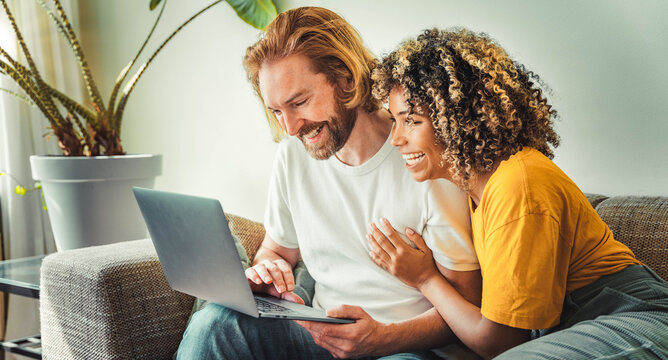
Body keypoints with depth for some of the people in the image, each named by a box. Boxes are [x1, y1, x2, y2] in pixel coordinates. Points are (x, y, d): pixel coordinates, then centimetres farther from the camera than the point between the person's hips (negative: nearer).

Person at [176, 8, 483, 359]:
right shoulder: (292, 155, 3)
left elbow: (464, 303, -11)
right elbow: (277, 248, 17)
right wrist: (264, 270, -8)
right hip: (322, 331, 4)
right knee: (211, 324, -22)